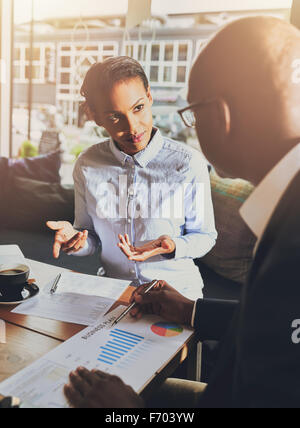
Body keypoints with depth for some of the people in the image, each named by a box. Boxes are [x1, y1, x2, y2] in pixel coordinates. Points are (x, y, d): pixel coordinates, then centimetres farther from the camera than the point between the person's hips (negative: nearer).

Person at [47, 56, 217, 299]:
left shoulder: (188, 163, -10)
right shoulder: (88, 165, -2)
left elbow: (205, 236, -1)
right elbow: (92, 238, 8)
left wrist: (172, 246, -22)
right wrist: (75, 238, -15)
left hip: (177, 291, -1)